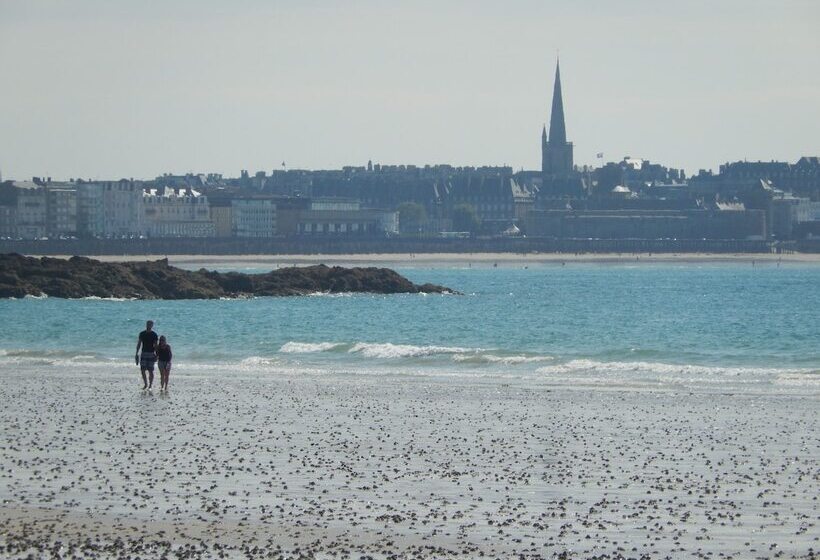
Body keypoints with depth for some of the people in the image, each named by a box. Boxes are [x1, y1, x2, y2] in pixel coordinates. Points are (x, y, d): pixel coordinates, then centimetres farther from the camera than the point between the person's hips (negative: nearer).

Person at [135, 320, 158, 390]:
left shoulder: (154, 335, -2)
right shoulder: (142, 334, 6)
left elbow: (155, 345, -3)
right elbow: (139, 344, 9)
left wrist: (156, 354, -11)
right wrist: (137, 354, 5)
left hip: (151, 354, -3)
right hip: (143, 353, 3)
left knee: (150, 371, -2)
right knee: (142, 370, -1)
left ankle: (150, 385, 6)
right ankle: (145, 384, 15)